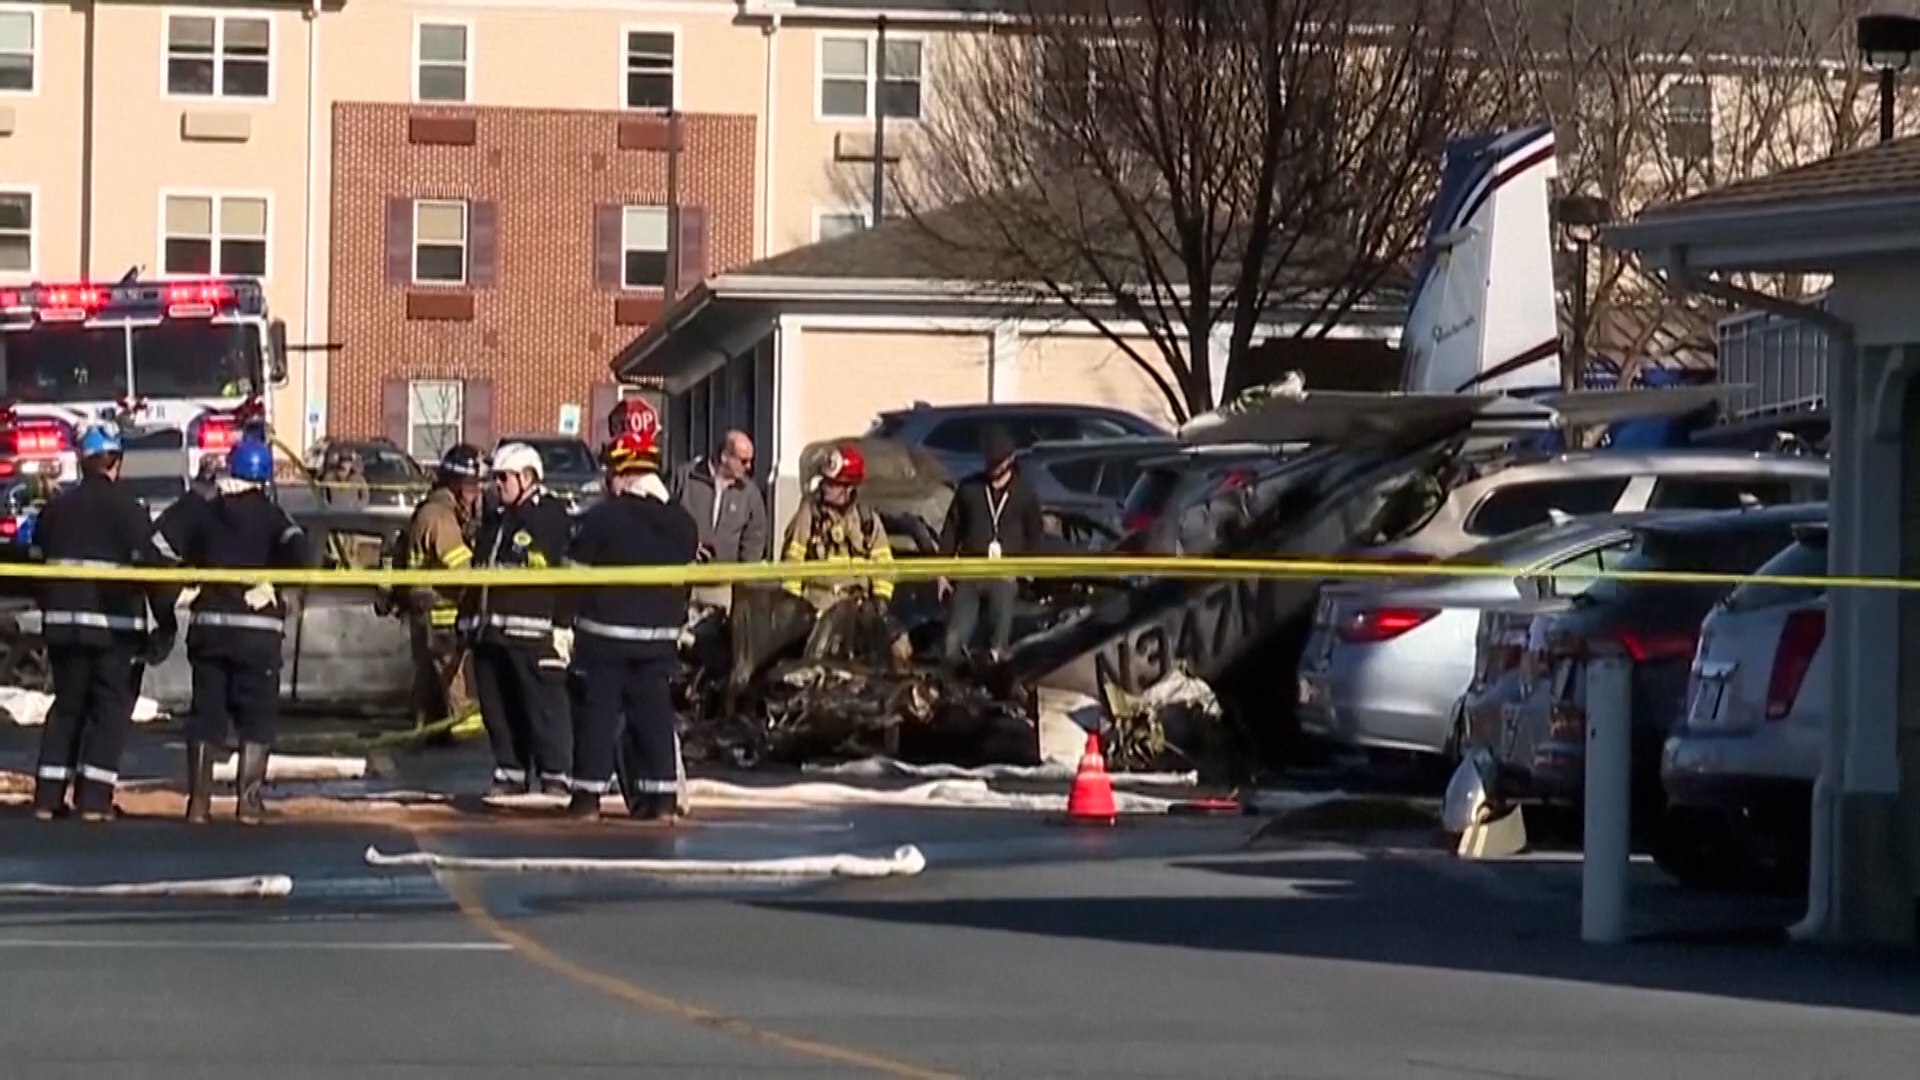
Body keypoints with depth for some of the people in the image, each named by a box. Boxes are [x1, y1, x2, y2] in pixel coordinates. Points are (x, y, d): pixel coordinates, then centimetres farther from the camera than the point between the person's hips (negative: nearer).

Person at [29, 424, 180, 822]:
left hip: (62, 621, 5)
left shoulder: (57, 508, 8)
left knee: (67, 705, 14)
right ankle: (94, 798, -5)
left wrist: (47, 609, 23)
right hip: (115, 625, -5)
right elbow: (151, 564, -15)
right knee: (111, 708, 3)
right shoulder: (126, 507, -9)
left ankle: (48, 797, 10)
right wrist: (166, 621, -12)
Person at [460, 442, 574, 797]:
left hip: (533, 631, -8)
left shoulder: (552, 516, -4)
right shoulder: (494, 520, 22)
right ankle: (510, 772, 17)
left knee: (544, 706, -8)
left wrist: (563, 626, -17)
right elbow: (477, 570, 27)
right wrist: (468, 620, 22)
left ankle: (555, 776, -5)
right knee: (497, 708, 9)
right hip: (491, 630, 8)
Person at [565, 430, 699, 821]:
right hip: (660, 634, 4)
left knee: (597, 710, 3)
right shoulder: (681, 522, 3)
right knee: (654, 709, 9)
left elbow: (575, 569, -8)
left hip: (604, 631, -4)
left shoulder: (601, 518, -12)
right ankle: (661, 796, 6)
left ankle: (589, 793, 2)